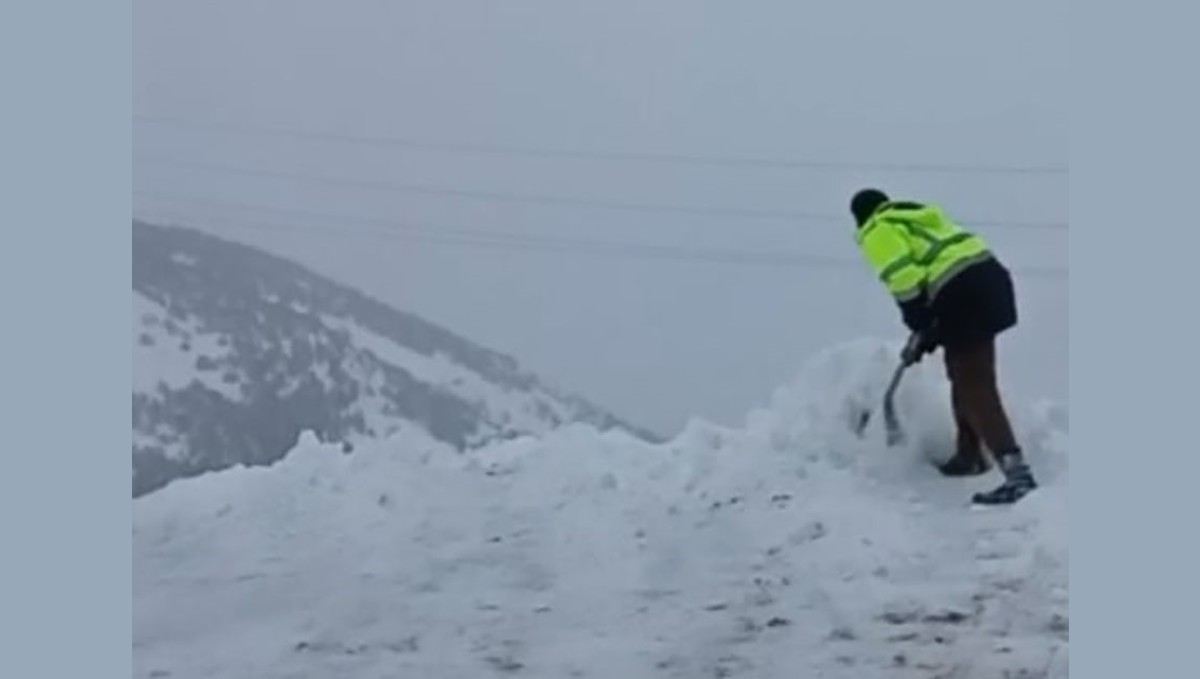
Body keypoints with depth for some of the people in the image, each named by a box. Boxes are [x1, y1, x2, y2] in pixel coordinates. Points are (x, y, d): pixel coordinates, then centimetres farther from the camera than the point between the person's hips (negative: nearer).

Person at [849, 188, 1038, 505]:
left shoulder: (878, 231, 4)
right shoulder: (916, 217, 31)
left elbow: (904, 280, -12)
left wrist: (920, 331, -4)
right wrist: (931, 329, 27)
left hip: (964, 294, -10)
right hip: (988, 276, 10)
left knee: (975, 387, -9)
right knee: (965, 375, 25)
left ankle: (1017, 472, -18)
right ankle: (969, 457, 35)